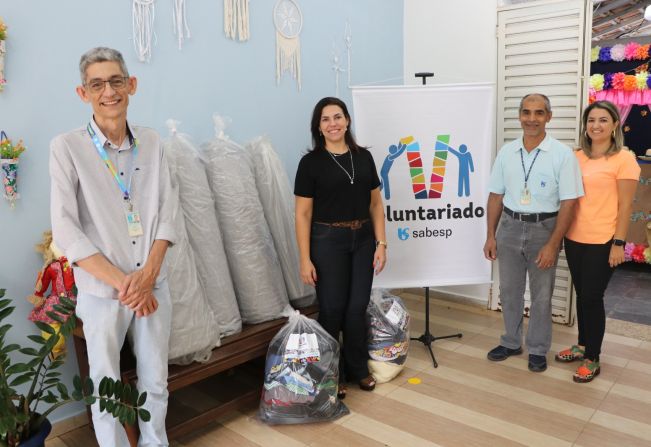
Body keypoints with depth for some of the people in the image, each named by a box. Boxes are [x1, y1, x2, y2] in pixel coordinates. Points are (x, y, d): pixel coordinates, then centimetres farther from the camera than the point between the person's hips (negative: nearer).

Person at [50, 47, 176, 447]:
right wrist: (123, 282, -16)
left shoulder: (151, 142, 2)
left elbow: (165, 214, 2)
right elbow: (66, 230, -12)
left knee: (156, 381, 16)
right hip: (101, 291, -3)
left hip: (154, 285, 3)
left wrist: (149, 273, -12)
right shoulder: (67, 147, -8)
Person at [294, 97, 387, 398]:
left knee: (358, 307, 8)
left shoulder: (363, 157, 6)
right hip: (328, 241, -3)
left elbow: (376, 204, 8)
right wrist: (305, 259, -11)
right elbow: (303, 214, -7)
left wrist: (380, 243, 0)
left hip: (362, 240, 4)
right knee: (332, 309, 4)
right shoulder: (311, 162, -6)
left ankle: (358, 368, 28)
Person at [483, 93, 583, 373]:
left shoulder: (562, 154, -9)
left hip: (544, 229, -3)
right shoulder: (507, 152, 3)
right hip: (510, 227, 4)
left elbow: (568, 203, -11)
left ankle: (537, 350, 27)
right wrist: (490, 236, 4)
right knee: (509, 291, 14)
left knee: (541, 296, 9)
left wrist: (552, 245, -15)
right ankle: (511, 342, 32)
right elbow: (496, 196, 7)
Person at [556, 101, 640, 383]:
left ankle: (592, 360, 16)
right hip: (574, 238, 5)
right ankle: (582, 346, 32)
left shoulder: (624, 159, -7)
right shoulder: (577, 157, 8)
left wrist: (618, 243, -12)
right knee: (581, 295, 15)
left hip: (602, 242, -5)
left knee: (592, 297, 1)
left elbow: (625, 205, -9)